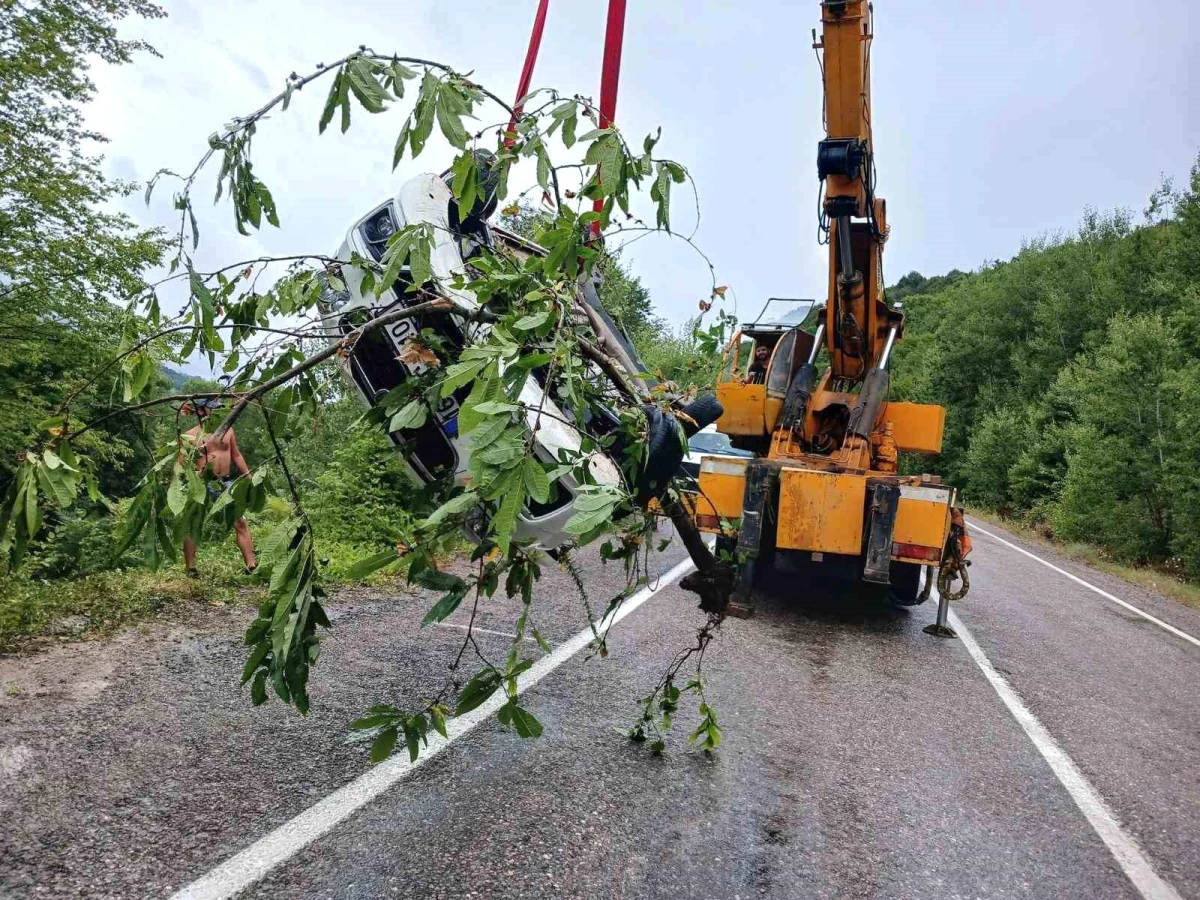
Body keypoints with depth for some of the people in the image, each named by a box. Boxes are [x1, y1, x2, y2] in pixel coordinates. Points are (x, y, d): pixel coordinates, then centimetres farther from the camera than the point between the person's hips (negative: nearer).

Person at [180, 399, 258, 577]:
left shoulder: (227, 430, 11)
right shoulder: (191, 436, -1)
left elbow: (236, 455, 18)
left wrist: (248, 477, 13)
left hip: (227, 483, 3)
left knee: (240, 522, -3)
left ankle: (252, 565, -2)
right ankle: (190, 568, 14)